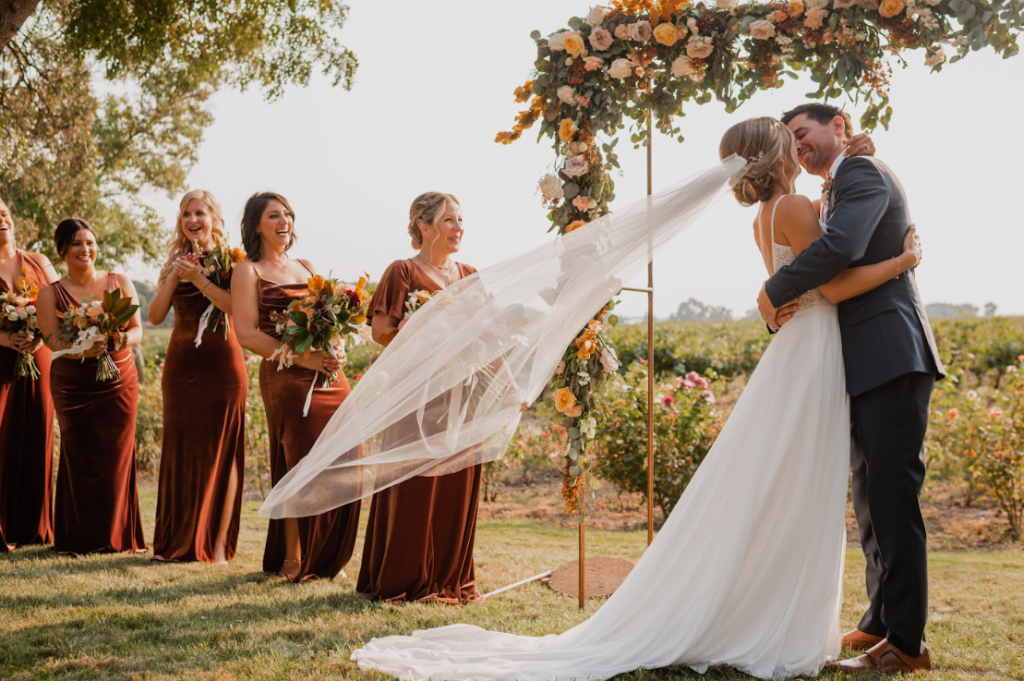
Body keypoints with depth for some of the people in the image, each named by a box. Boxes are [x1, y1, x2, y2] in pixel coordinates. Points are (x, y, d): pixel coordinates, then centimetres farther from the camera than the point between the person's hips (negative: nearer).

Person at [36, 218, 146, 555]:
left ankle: (115, 536, 13)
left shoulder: (119, 283, 6)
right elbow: (54, 342, -9)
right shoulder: (51, 294, 2)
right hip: (73, 385, -1)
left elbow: (138, 330, 2)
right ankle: (81, 538, 10)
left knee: (116, 457, 0)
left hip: (119, 380, 1)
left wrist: (119, 341, -20)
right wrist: (85, 349, -29)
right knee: (80, 458, -2)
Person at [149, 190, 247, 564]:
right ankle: (175, 541, 15)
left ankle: (216, 543, 4)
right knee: (178, 450, 7)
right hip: (181, 363, 5)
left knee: (218, 451, -2)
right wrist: (175, 277, -8)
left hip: (220, 363, -5)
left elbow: (236, 304, -17)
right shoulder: (174, 262, 12)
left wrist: (197, 277, -21)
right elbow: (155, 315, 3)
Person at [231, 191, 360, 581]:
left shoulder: (307, 268, 21)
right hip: (286, 379, -6)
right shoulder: (248, 271, 2)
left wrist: (336, 353, -1)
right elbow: (246, 333, -9)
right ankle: (292, 560, 7)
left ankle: (323, 557, 16)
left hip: (330, 377, 6)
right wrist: (302, 358, -18)